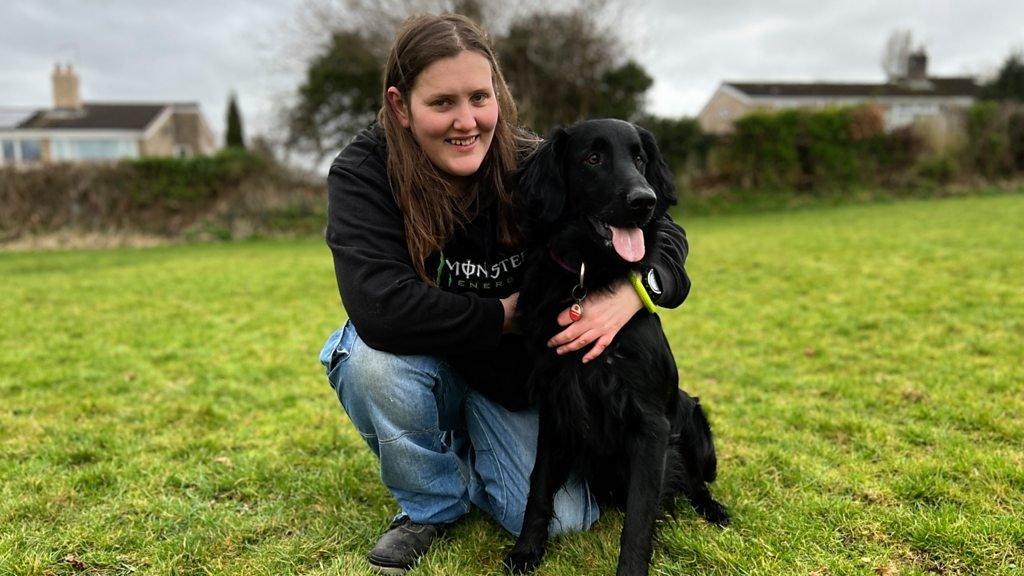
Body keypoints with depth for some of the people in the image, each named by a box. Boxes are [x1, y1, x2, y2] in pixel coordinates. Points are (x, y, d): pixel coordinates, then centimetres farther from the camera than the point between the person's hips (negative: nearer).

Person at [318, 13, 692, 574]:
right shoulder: (361, 174, -23)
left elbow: (662, 235, -11)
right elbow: (380, 306, -37)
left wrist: (632, 292, -34)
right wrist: (503, 314, -25)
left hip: (514, 378, 2)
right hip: (424, 366, -1)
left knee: (561, 518, -14)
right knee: (377, 358, -36)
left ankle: (470, 456, 20)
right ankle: (429, 504, -4)